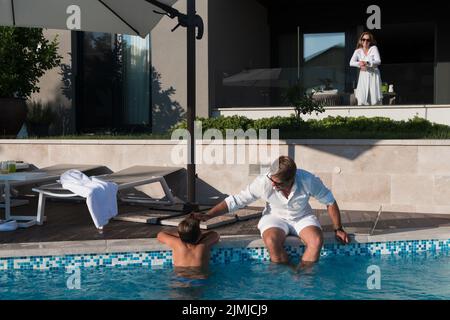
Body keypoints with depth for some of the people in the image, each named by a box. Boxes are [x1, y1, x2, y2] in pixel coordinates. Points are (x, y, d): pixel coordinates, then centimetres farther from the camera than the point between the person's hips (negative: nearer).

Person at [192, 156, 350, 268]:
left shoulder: (308, 180, -26)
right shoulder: (263, 182, -27)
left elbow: (330, 202, -9)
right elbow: (235, 201, -21)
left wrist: (338, 229, -4)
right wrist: (208, 215, -29)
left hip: (303, 217, 1)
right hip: (275, 217, 0)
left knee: (316, 241, -30)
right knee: (271, 241, -34)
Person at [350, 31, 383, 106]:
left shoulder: (374, 48, 2)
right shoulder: (358, 51, 6)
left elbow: (378, 61, -10)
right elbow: (351, 63, -5)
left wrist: (367, 63, -25)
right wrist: (359, 64, -25)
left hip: (374, 75, -1)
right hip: (363, 76, 1)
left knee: (375, 98, -4)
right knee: (361, 99, -9)